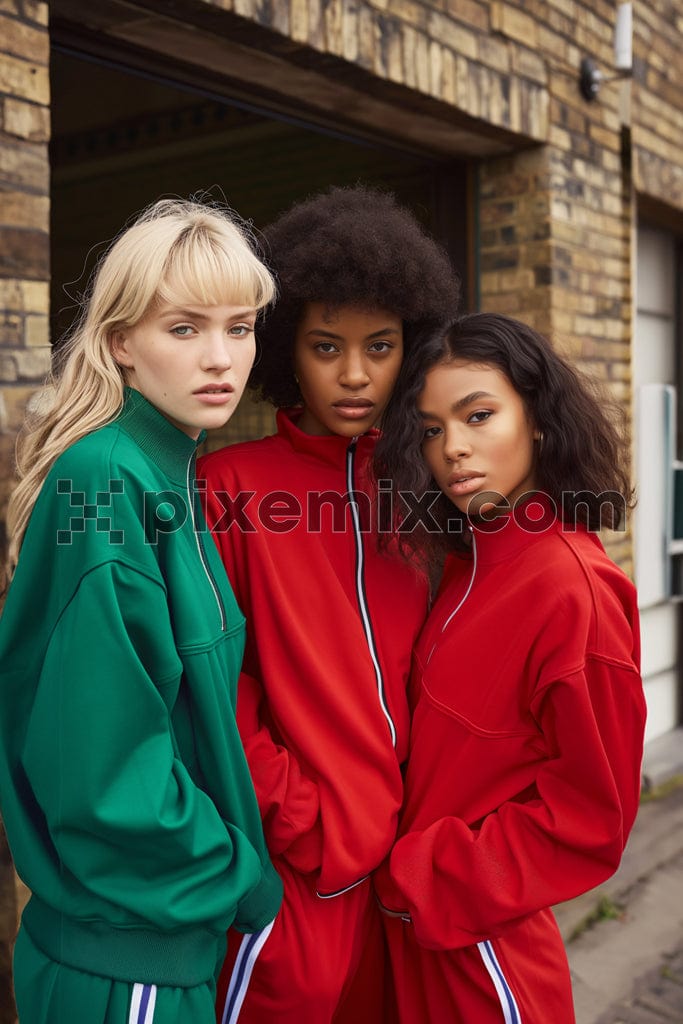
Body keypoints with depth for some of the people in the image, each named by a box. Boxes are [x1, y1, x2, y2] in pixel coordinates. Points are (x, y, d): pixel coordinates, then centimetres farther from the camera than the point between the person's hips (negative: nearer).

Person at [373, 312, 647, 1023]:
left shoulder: (573, 587, -21)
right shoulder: (468, 564, 0)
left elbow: (589, 820, -17)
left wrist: (417, 878, -14)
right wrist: (407, 867, -2)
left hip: (486, 948, -6)